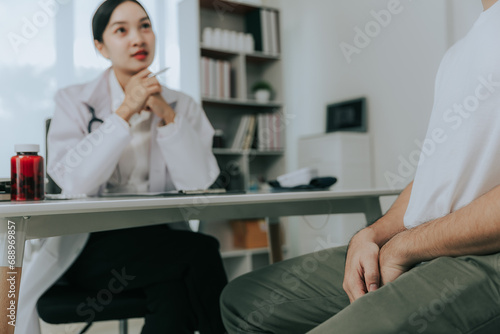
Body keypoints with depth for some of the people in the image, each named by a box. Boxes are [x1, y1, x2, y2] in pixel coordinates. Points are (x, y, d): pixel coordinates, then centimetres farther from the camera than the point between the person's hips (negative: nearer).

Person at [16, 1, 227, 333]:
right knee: (202, 250, -25)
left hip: (160, 240, 2)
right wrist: (125, 112, -17)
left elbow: (198, 182, -8)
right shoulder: (74, 101, 2)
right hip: (90, 246, -2)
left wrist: (166, 115, -16)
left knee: (176, 294, -31)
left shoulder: (182, 106, 7)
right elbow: (73, 181, -16)